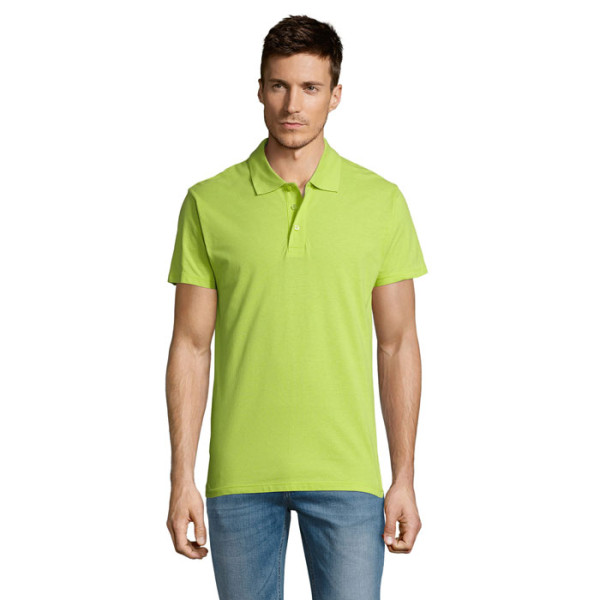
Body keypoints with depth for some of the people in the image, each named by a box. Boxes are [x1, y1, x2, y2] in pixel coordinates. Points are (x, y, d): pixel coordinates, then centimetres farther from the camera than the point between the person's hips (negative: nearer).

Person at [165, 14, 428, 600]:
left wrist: (404, 479, 0)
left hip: (346, 474, 0)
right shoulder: (209, 203, 1)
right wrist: (182, 479, -3)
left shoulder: (382, 201, 2)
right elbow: (191, 347, 2)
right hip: (240, 475, 0)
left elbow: (397, 345, 4)